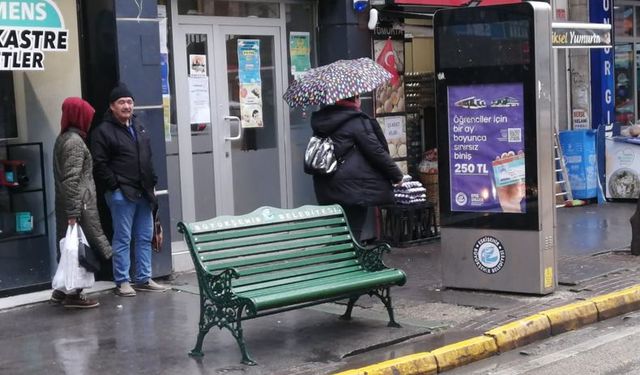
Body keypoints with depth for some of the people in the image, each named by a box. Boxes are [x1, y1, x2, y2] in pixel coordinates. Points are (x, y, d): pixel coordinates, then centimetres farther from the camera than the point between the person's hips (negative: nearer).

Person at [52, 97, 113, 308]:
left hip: (65, 205, 9)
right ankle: (73, 294, 2)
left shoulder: (63, 138, 15)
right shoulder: (75, 141, -14)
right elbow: (72, 180, -20)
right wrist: (73, 212, -22)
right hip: (79, 205, -9)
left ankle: (63, 290, 21)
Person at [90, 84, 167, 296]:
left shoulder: (139, 127, 16)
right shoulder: (103, 131, -8)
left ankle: (144, 279, 18)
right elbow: (99, 165, -12)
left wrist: (152, 183, 15)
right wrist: (114, 185, -15)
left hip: (143, 192, 8)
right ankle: (122, 282, 4)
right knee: (122, 239, -3)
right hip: (121, 194, -7)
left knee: (145, 237, 10)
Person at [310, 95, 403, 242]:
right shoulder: (357, 121, -12)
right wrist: (397, 175, -2)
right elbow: (376, 152, -11)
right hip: (353, 189, -7)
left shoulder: (322, 120, 10)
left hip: (326, 190, 7)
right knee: (353, 232, -2)